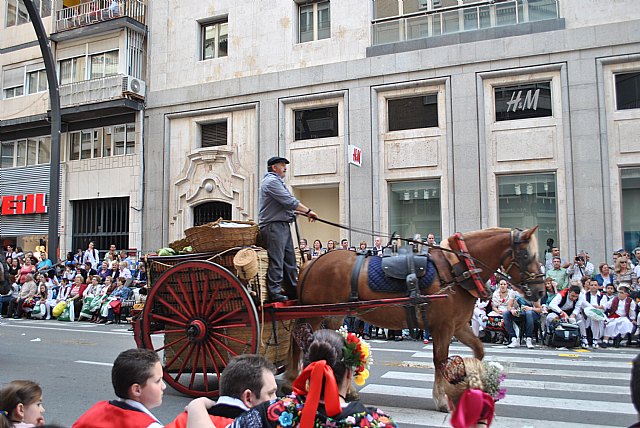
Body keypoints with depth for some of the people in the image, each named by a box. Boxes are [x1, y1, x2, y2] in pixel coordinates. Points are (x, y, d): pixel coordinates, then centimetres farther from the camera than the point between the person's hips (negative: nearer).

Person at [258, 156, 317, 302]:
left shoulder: (277, 181, 24)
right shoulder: (271, 181, -11)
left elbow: (286, 204, 26)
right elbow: (289, 201, -18)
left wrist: (304, 212, 20)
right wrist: (308, 211, -12)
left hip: (283, 225, 11)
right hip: (273, 226, -11)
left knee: (289, 259, 13)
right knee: (276, 260, -10)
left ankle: (293, 289, 19)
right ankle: (274, 293, -7)